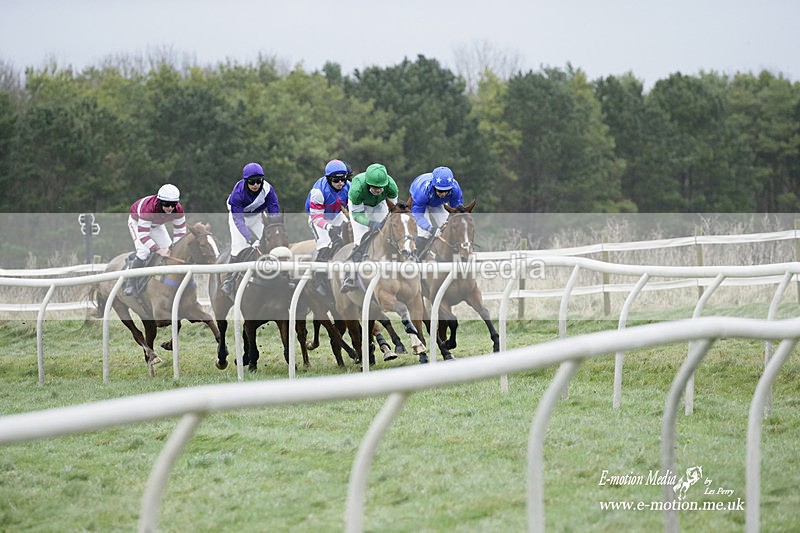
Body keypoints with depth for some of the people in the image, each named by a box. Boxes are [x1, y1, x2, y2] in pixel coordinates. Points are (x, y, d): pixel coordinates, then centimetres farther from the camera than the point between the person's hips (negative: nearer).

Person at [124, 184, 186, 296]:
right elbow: (143, 234, -43)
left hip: (156, 225, 6)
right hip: (137, 222, -6)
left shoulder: (178, 210, -30)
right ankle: (130, 284, -17)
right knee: (144, 251, -24)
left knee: (169, 249, -5)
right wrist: (159, 250, -51)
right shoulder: (148, 208, -45)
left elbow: (180, 231, -20)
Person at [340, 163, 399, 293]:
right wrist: (370, 223, -45)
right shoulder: (357, 187, -41)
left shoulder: (391, 185, -34)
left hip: (379, 205, 3)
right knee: (361, 241, -17)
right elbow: (357, 213, -29)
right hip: (358, 206, -3)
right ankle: (349, 277, -17)